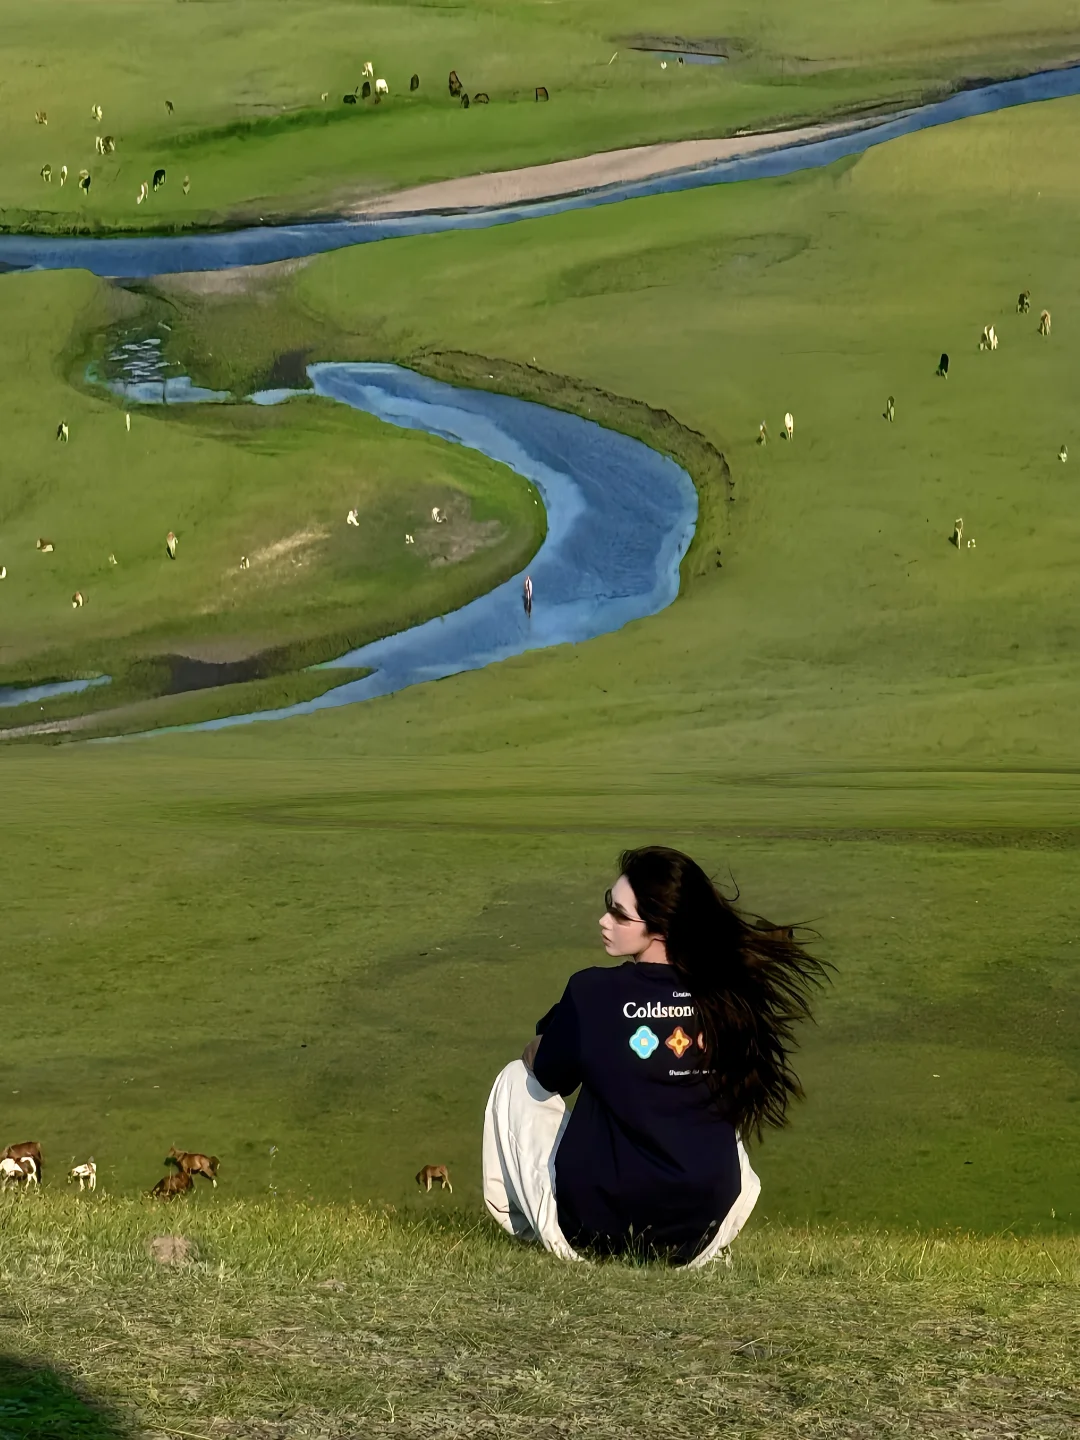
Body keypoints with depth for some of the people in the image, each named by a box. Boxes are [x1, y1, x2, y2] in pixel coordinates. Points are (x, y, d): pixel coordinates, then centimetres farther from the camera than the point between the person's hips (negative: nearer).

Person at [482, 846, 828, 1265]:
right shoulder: (729, 998, -3)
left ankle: (517, 1220, 26)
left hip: (590, 1225, -3)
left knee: (515, 1080, 21)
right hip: (697, 1236, 3)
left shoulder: (592, 991, -13)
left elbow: (544, 1072, 6)